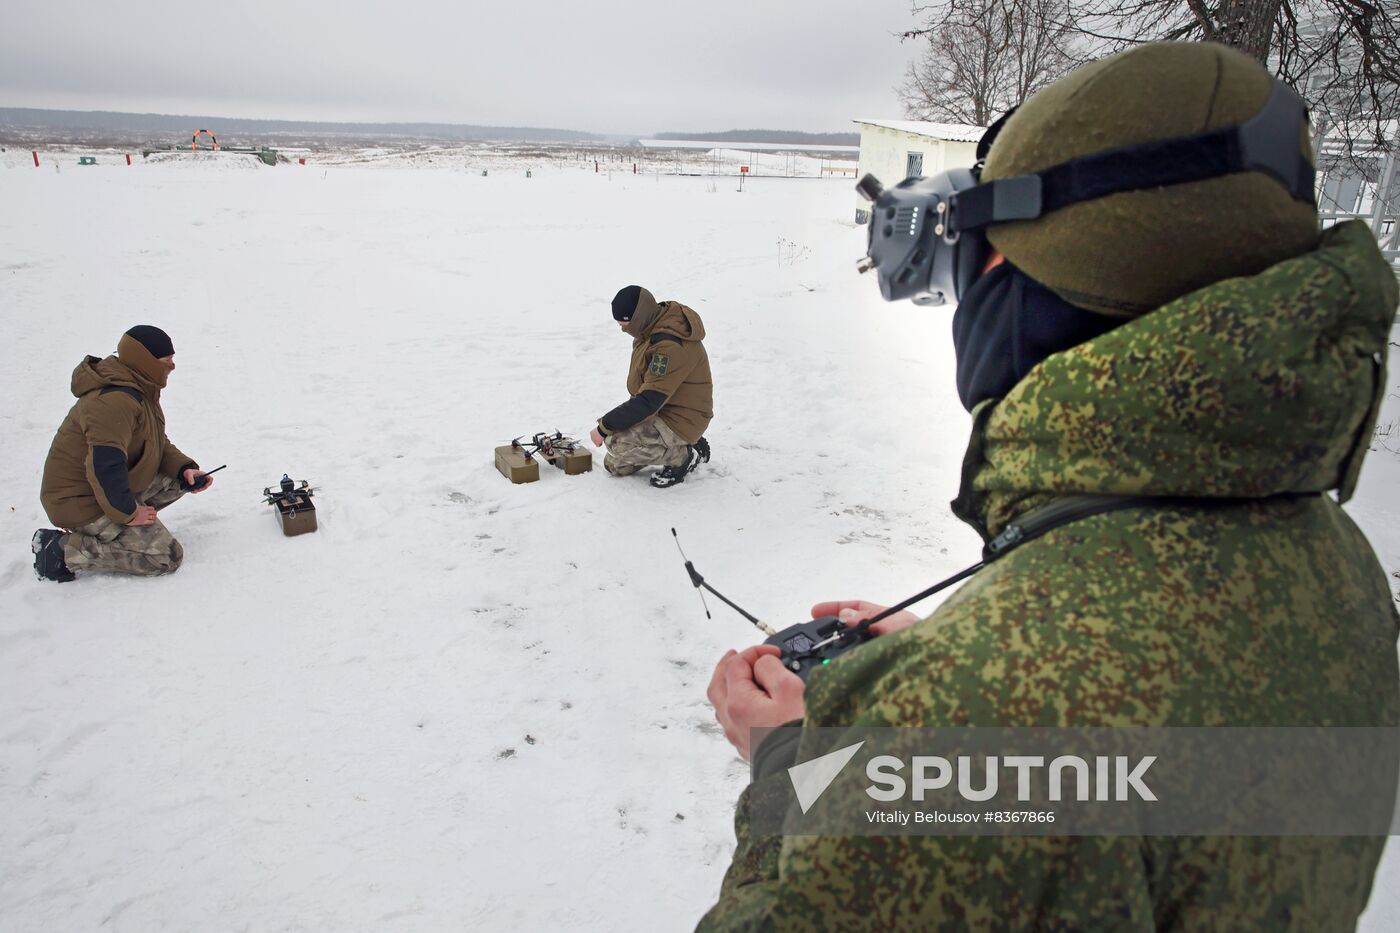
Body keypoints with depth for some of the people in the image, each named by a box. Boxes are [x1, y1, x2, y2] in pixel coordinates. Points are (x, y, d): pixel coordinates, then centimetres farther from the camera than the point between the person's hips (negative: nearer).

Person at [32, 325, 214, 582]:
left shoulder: (141, 390, 9)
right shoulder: (115, 401, -26)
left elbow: (158, 444, 16)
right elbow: (104, 466, -33)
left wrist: (185, 469, -2)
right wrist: (128, 513, -23)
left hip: (113, 490, 11)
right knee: (167, 556, -15)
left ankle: (109, 530, 7)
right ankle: (63, 549, -11)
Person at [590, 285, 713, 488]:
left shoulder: (671, 345, -30)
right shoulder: (653, 329, 2)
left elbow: (649, 401, -31)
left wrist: (604, 427, -25)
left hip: (681, 420, -10)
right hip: (659, 410, 10)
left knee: (617, 442, -26)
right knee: (615, 466, 12)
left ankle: (684, 456, -6)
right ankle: (684, 447, 17)